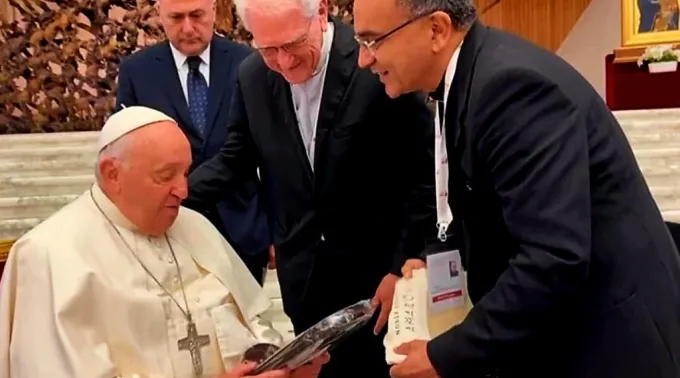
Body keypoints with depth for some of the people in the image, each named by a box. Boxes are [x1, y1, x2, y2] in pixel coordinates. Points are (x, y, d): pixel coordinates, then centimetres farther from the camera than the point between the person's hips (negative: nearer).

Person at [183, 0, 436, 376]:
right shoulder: (252, 76, -4)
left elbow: (423, 174, -14)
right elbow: (234, 159, 8)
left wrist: (401, 267, -13)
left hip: (377, 265, -3)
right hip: (302, 272, 4)